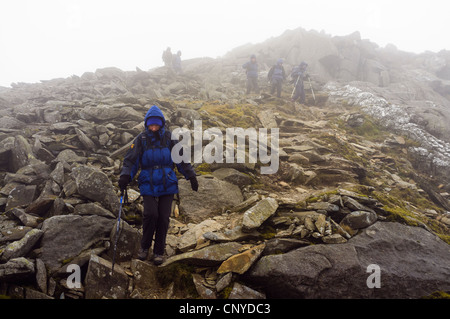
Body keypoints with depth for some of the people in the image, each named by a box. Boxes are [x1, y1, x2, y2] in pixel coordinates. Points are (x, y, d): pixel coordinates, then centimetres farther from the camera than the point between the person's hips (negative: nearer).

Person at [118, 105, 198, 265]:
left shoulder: (169, 138, 3)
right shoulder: (141, 140, 1)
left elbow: (181, 158, 9)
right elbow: (131, 160, 1)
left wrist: (191, 176, 6)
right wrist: (125, 176, -13)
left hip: (167, 184, 1)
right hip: (148, 184, -1)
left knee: (163, 217, 0)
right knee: (150, 214, -14)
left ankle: (159, 251, 18)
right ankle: (145, 246, 12)